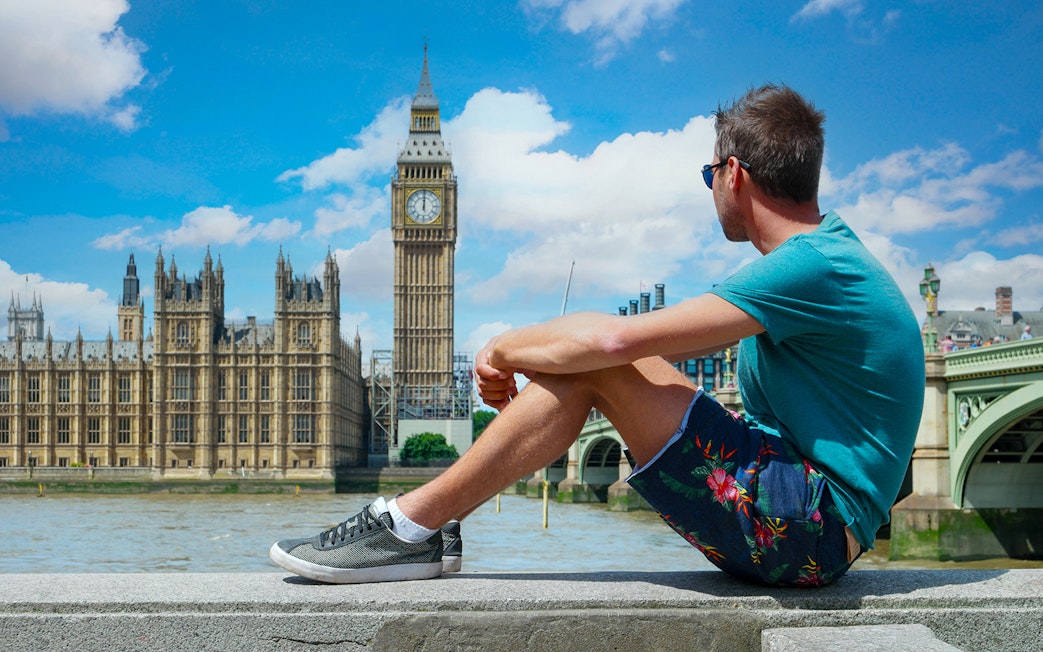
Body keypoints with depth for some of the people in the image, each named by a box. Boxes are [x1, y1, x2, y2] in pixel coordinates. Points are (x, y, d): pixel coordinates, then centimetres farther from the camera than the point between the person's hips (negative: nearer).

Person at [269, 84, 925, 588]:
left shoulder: (814, 265, -17)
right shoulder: (822, 253, 16)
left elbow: (619, 338, -23)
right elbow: (654, 350, 20)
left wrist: (503, 350, -7)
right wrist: (523, 356, 12)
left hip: (814, 529, -10)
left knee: (595, 350, -17)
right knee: (582, 357, 5)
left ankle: (412, 524, -11)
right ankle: (424, 524, 3)